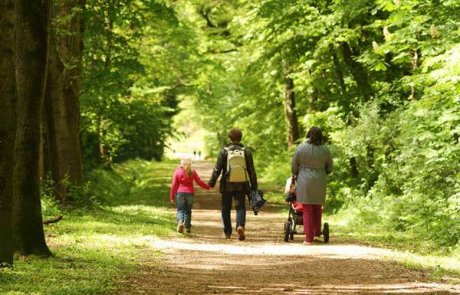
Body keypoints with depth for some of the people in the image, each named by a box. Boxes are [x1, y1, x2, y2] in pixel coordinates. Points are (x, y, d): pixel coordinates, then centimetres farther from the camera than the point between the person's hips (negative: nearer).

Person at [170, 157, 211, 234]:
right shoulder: (192, 172, 0)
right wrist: (208, 187, 15)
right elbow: (199, 182, 1)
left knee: (180, 209, 4)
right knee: (188, 210, 10)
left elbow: (174, 185, -1)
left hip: (180, 193, -1)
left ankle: (180, 222, -23)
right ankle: (187, 227, 9)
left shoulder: (177, 172, -1)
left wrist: (172, 197, 5)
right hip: (190, 193, 1)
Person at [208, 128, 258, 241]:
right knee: (240, 207, 4)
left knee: (226, 208, 11)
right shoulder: (246, 152, 3)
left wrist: (211, 182, 5)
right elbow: (251, 171, 4)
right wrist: (254, 186, 9)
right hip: (242, 185, 1)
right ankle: (240, 225, -22)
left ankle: (227, 232, 13)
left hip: (227, 185, -1)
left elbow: (217, 169, -3)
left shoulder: (224, 151, -3)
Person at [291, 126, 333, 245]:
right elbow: (329, 167, 10)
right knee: (317, 208, 18)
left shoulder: (301, 148, -5)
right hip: (320, 182, 1)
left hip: (305, 181, -1)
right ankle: (317, 232, 23)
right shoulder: (324, 150, -1)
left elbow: (294, 166, 3)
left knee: (307, 210, 1)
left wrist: (295, 175, 24)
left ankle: (309, 238, -2)